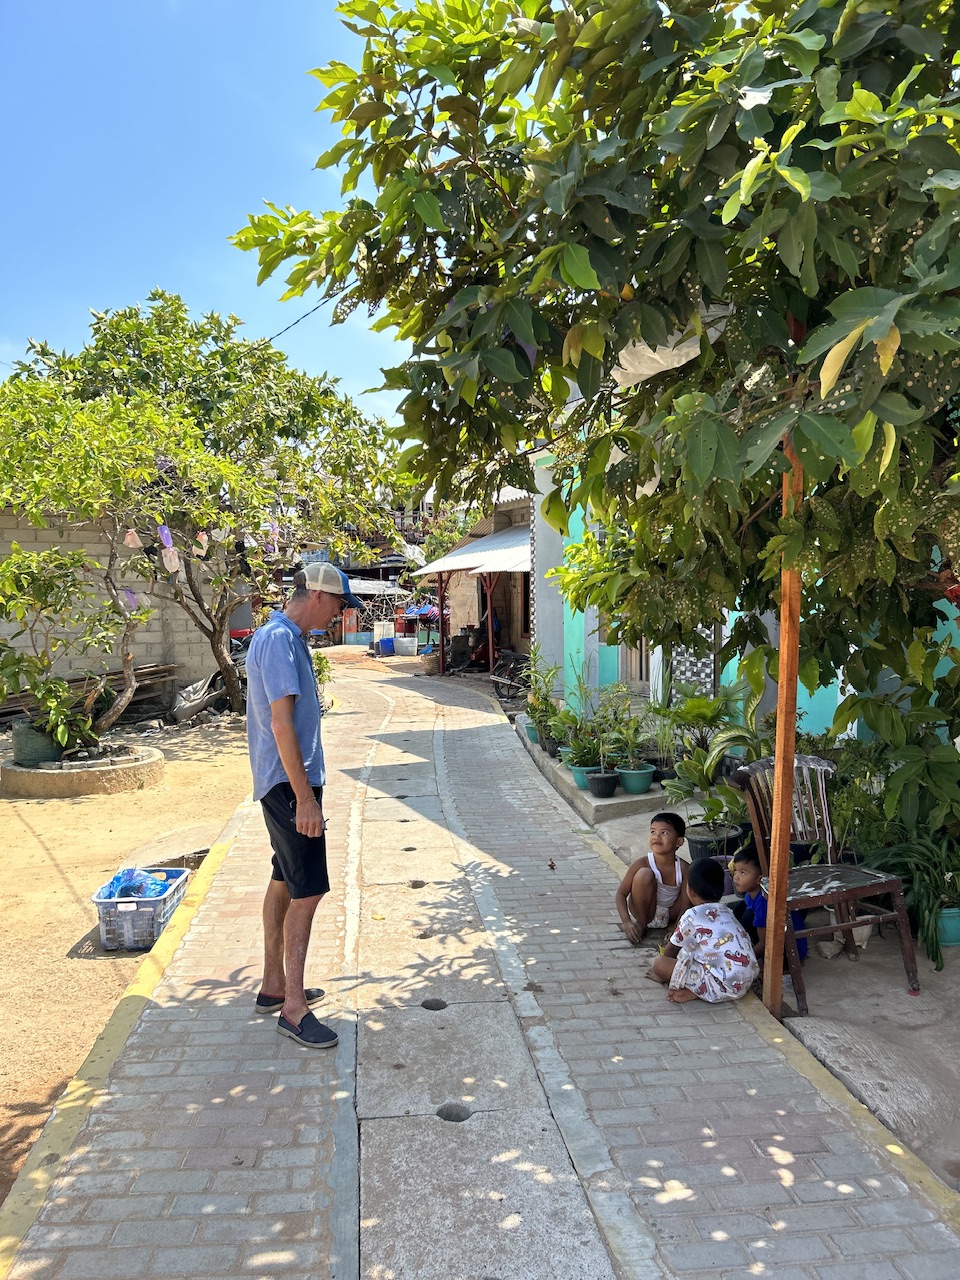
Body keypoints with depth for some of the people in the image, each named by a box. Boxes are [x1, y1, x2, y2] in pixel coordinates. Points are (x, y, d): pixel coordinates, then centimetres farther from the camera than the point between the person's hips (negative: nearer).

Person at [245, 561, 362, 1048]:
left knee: (284, 882, 16)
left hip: (284, 782, 11)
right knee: (307, 891, -7)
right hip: (289, 784, -11)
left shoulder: (284, 636, 14)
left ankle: (274, 986, 28)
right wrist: (305, 798, -24)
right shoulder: (279, 639, -18)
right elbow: (281, 723, -24)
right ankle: (293, 1008, 2)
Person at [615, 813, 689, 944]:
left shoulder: (684, 869, -16)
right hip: (644, 912, -2)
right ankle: (641, 925, -11)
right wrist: (626, 921, -31)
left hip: (669, 915, 3)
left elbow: (685, 904, -13)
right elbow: (621, 893, -17)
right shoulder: (642, 864, -22)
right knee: (644, 874, -29)